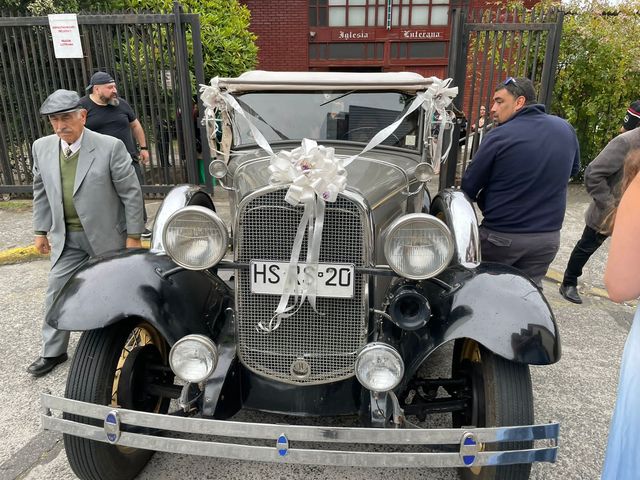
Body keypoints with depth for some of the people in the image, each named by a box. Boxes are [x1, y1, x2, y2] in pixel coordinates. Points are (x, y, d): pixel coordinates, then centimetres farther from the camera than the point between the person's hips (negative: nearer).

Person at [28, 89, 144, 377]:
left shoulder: (110, 147, -17)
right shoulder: (42, 148, -1)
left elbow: (131, 193, -13)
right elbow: (41, 191, 11)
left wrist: (133, 235, -11)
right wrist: (41, 230, 13)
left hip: (106, 235, -4)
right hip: (66, 237, 4)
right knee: (56, 291, 8)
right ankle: (53, 352, 26)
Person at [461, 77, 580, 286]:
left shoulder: (499, 136, -15)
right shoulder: (566, 129, 2)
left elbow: (469, 186, -8)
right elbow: (574, 168, 21)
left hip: (502, 236, -4)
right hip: (549, 237, 5)